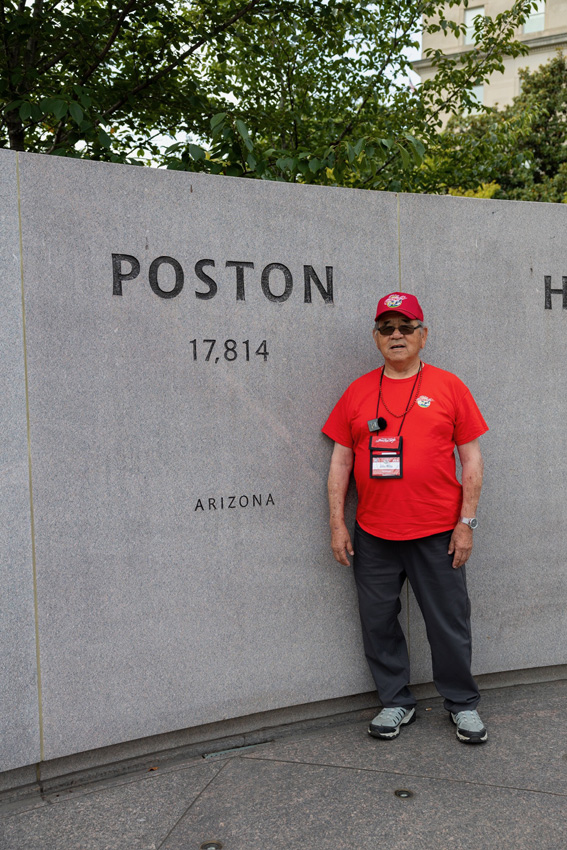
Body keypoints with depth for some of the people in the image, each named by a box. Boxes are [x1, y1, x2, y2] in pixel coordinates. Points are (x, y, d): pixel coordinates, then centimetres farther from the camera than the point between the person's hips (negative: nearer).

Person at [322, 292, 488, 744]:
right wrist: (338, 523, 3)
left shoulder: (448, 387, 1)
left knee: (449, 622, 9)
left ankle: (463, 704, 30)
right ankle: (396, 702, 30)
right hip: (373, 536, 2)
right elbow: (341, 460, 8)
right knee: (378, 622, 11)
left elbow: (471, 458, 2)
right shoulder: (357, 392, 6)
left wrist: (466, 523, -3)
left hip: (437, 534, -2)